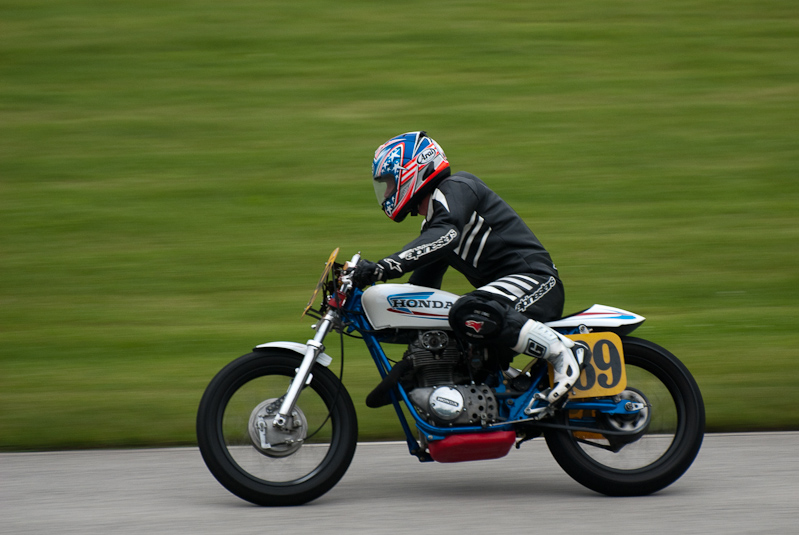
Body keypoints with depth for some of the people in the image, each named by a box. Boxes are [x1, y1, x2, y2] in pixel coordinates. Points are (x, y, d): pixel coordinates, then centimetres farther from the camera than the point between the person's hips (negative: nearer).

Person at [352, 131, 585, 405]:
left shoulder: (455, 188, -7)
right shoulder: (434, 220, 23)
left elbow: (446, 236, -28)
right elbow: (422, 287, 27)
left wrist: (388, 266, -37)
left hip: (535, 279, -10)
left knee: (468, 316, -37)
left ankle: (562, 350, -29)